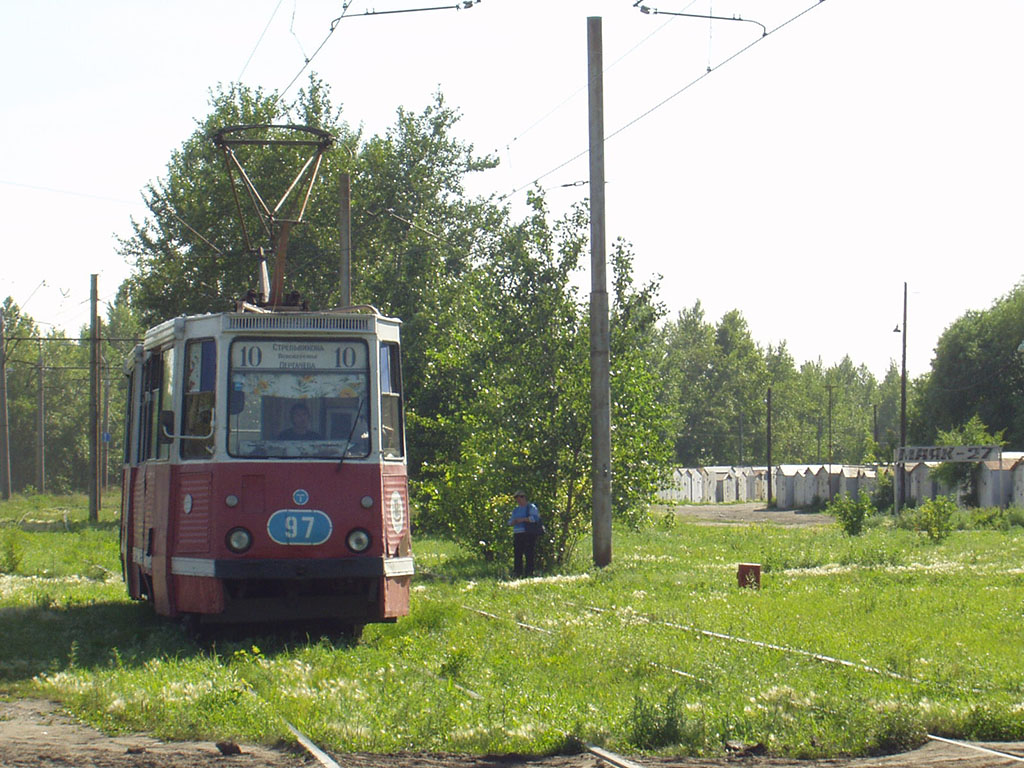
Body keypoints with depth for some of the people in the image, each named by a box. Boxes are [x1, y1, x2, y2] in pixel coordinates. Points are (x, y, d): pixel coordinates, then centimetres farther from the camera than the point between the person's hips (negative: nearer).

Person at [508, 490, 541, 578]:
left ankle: (529, 573, -10)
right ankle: (517, 573, 1)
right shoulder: (516, 510, 22)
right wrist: (513, 522, -3)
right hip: (517, 534, 7)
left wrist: (522, 519, -19)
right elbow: (510, 522, 22)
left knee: (529, 555, -9)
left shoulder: (531, 507, 1)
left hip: (528, 534, -7)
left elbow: (535, 518, -15)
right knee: (517, 555, 1)